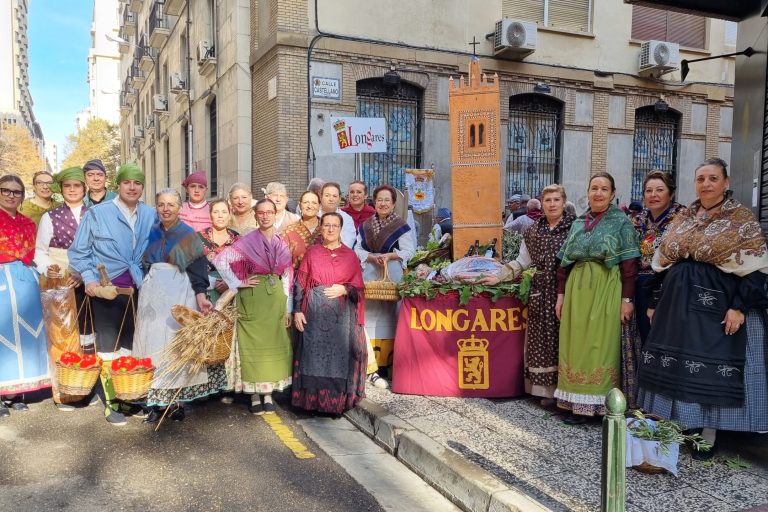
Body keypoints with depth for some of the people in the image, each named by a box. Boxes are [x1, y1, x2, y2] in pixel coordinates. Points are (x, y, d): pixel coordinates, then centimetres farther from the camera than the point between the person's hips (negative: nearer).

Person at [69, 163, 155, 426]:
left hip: (139, 290, 3)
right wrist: (90, 280, -14)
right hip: (106, 290, -3)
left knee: (131, 347, 13)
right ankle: (111, 403, 17)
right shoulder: (97, 213, -3)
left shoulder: (151, 215, 6)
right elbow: (78, 252, -2)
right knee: (109, 348, 5)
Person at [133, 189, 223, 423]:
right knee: (153, 341, 2)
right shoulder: (152, 232, 11)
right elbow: (143, 265, 17)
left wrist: (201, 296, -19)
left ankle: (176, 400, 8)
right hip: (152, 294, 4)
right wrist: (144, 293, 7)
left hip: (179, 294, -4)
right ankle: (157, 401, 9)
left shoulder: (188, 234, 0)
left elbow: (197, 269, -6)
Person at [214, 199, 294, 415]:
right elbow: (220, 260, -9)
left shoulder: (282, 244, 7)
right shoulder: (247, 241, -4)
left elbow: (287, 277, 8)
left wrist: (288, 308, 5)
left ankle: (268, 394, 18)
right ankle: (255, 396, 13)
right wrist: (237, 284, -10)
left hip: (276, 299, 3)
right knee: (253, 344, 2)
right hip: (253, 298, -3)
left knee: (273, 344, 6)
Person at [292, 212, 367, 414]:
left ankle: (338, 401, 9)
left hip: (342, 314, 0)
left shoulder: (350, 255, 7)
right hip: (314, 313, 0)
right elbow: (300, 284, 5)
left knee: (339, 355, -1)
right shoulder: (312, 253, 8)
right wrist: (297, 310, -3)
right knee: (314, 355, 1)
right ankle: (313, 400, 11)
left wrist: (344, 289, -13)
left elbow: (359, 287, 6)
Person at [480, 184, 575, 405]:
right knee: (542, 340, 3)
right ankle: (547, 389, 12)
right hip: (541, 293, 3)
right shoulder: (533, 231, 12)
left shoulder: (574, 226, 0)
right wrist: (498, 277, 13)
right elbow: (521, 262, 19)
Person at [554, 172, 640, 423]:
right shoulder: (577, 224, 13)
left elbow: (629, 264, -6)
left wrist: (627, 298, -11)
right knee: (577, 345, 6)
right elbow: (564, 262, 12)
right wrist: (561, 294, 8)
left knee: (603, 345, 0)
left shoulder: (621, 222, 0)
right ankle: (579, 403, 14)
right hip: (578, 291, 5)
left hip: (606, 291, -4)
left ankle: (604, 405, 10)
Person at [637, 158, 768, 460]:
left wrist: (740, 306, -17)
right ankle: (673, 425, 23)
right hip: (678, 303, 5)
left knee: (713, 367, 0)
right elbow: (664, 264, 13)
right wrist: (655, 302, 11)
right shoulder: (682, 219, 11)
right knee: (673, 363, 9)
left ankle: (708, 434, 14)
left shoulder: (741, 218, -3)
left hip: (716, 304, -5)